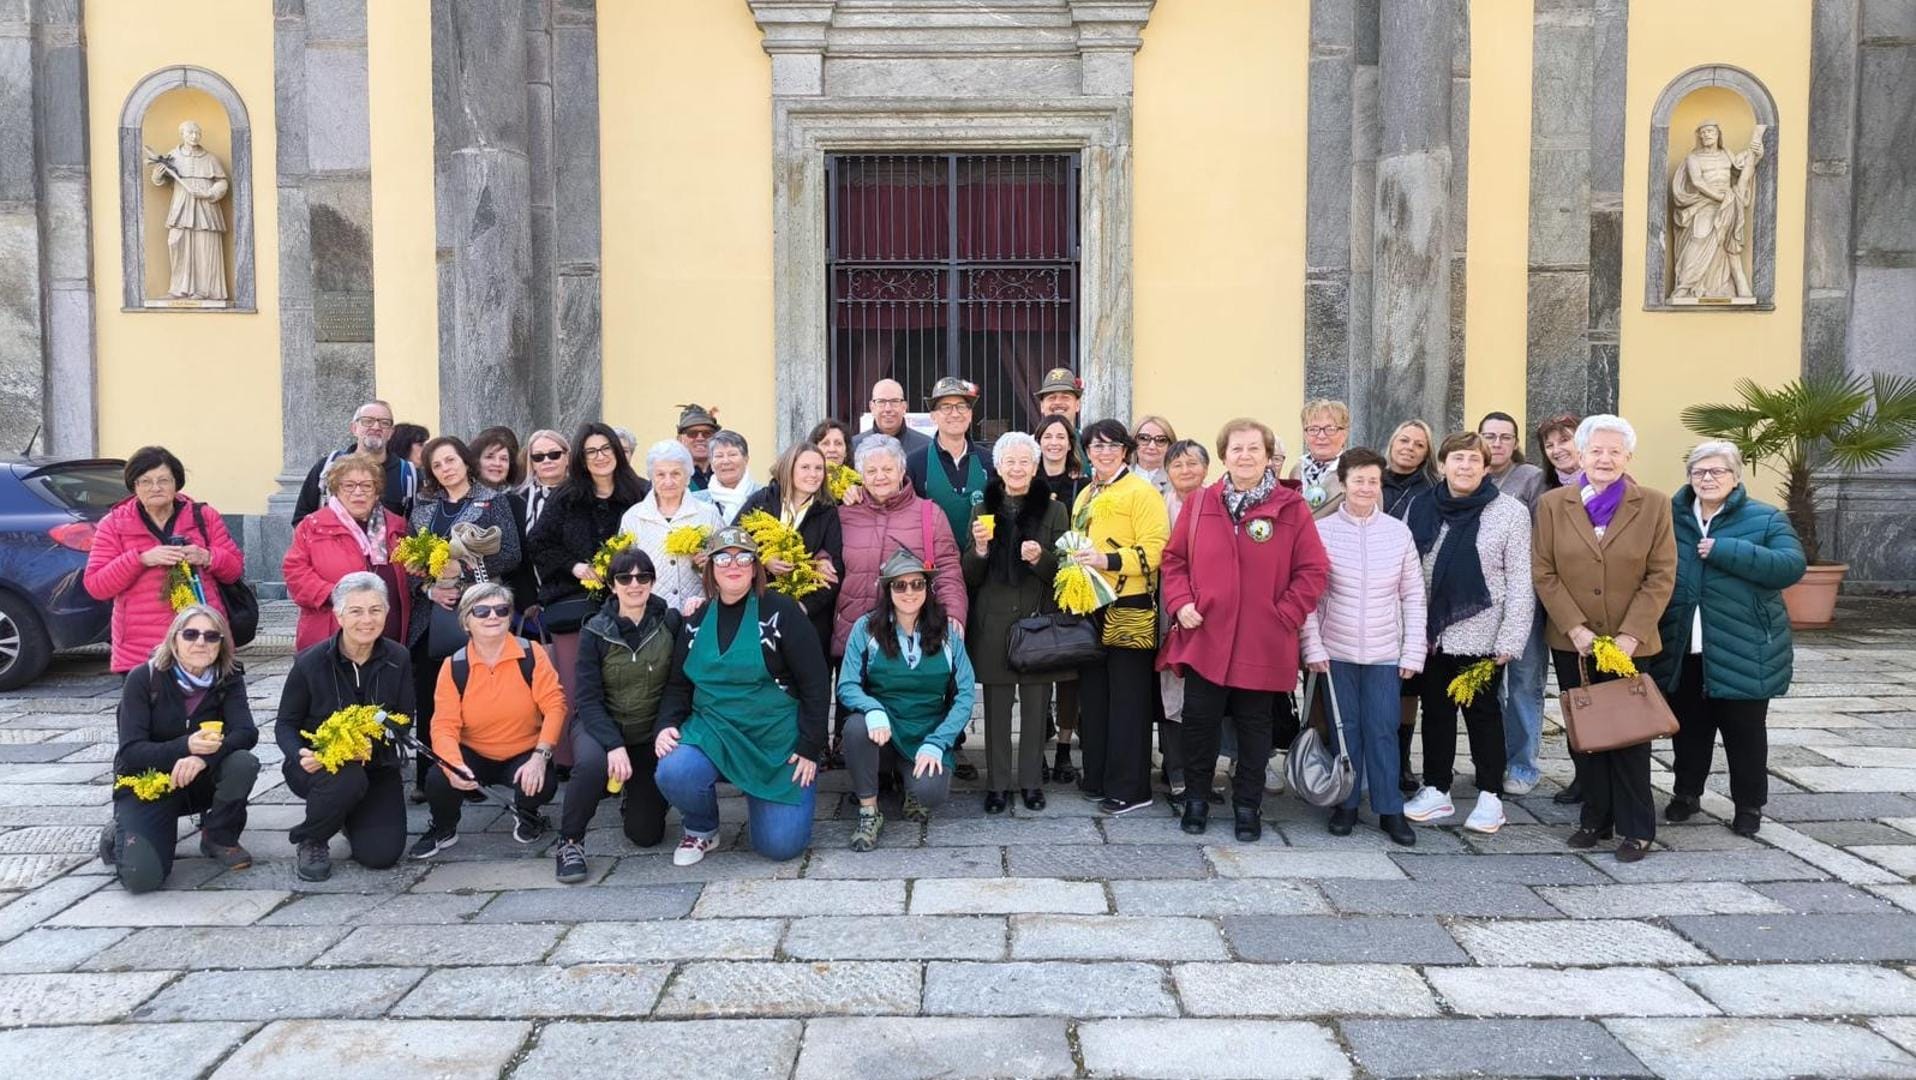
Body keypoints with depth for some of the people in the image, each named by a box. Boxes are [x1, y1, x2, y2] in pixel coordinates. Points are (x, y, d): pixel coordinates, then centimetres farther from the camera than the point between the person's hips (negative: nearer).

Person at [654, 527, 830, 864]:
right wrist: (667, 725, -5)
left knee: (781, 845, -8)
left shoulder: (781, 612, -7)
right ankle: (702, 830, 6)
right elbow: (679, 684, 14)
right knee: (672, 773, -29)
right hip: (713, 731, 3)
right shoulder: (697, 621, 8)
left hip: (778, 742, -3)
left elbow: (816, 683, -7)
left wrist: (810, 748, -10)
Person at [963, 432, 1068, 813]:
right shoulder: (985, 509, 9)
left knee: (1035, 705, 3)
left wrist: (1040, 557, -18)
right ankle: (997, 785, 11)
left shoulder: (1053, 510, 4)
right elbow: (970, 576, 8)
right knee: (996, 707, 2)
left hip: (1039, 620, -1)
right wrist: (979, 548, -13)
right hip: (994, 622, 1)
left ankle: (1032, 782, 15)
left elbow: (1064, 570, 2)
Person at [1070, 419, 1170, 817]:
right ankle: (1097, 779, 24)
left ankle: (1129, 789, 5)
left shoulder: (1142, 492, -6)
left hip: (1129, 612, -8)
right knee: (1093, 697, 14)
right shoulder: (1085, 496, 19)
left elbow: (1154, 549, -16)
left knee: (1128, 702, -2)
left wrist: (1108, 560, -24)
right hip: (1089, 609, 8)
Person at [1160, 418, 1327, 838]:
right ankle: (1196, 800, 24)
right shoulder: (1199, 503, 5)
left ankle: (1248, 806, 24)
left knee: (1254, 728, 10)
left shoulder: (1291, 508, -2)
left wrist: (1285, 615, -8)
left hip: (1263, 645, -1)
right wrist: (1180, 603, -4)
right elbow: (1174, 558, 10)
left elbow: (1313, 570, -1)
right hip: (1203, 638, 2)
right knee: (1198, 721, 7)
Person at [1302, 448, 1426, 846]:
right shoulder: (1322, 530, -3)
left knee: (1383, 731, 3)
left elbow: (1413, 596, 4)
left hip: (1385, 653, 1)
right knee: (1344, 729, 7)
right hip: (1337, 651, -1)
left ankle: (1390, 810, 13)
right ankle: (1346, 804, 19)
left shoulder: (1398, 532, 1)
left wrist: (1413, 652, 0)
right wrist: (1313, 648, -8)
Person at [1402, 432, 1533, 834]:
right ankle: (1436, 790, 23)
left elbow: (1520, 582, -8)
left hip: (1481, 635, -4)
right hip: (1432, 634, 4)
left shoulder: (1510, 512, -6)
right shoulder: (1422, 510, 4)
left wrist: (1509, 640, -12)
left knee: (1483, 712, 6)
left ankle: (1490, 797, 17)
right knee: (1436, 710, 12)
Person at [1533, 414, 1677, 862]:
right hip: (1572, 643, 2)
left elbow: (1661, 577, -3)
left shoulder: (1654, 506, 1)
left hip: (1630, 643, -2)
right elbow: (1543, 573, 0)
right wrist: (1574, 627, -11)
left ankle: (1636, 829, 12)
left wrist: (1631, 634, -12)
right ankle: (1596, 819, 21)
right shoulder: (1552, 504, 3)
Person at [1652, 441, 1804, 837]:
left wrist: (1726, 551, -24)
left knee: (1744, 731, 8)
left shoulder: (1766, 519, -3)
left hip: (1742, 652, -3)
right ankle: (1687, 792, 30)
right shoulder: (1671, 517, 6)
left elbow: (1791, 565, -17)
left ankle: (1749, 805, 23)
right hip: (1682, 652, 3)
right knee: (1689, 727, 14)